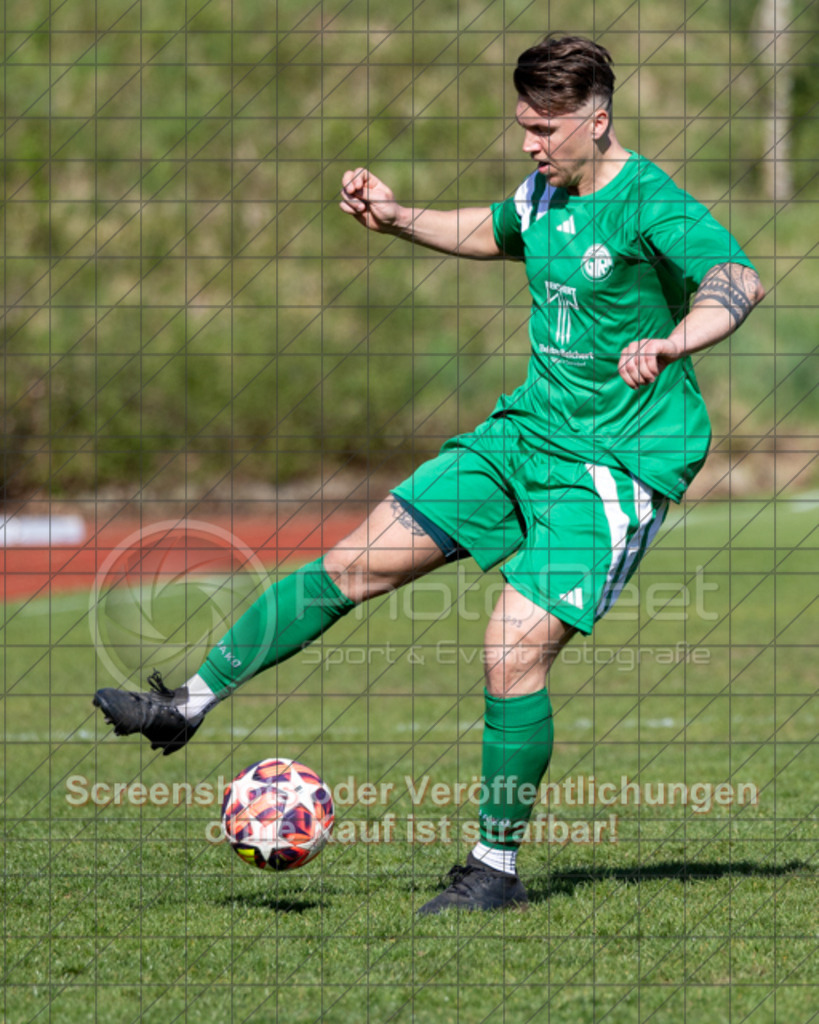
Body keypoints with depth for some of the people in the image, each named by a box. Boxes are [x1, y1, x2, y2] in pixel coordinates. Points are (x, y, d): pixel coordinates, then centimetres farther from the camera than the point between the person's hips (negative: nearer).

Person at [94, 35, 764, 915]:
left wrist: (672, 343, -53)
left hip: (617, 464, -8)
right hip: (527, 430, 8)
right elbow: (489, 233, 30)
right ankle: (189, 705, 11)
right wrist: (397, 219, 15)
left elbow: (739, 282, -35)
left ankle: (497, 869, -3)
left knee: (515, 649, -18)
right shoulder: (546, 194, 7)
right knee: (359, 559, 4)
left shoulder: (650, 204, -18)